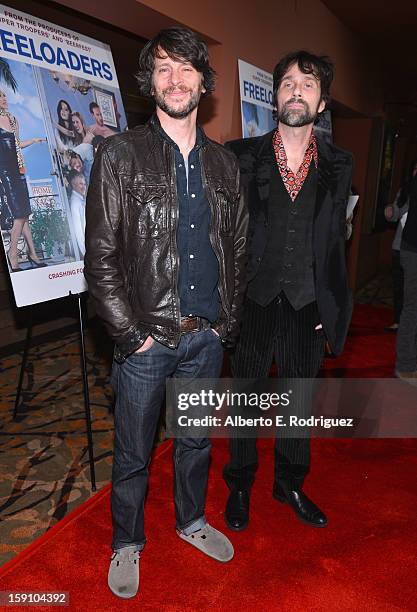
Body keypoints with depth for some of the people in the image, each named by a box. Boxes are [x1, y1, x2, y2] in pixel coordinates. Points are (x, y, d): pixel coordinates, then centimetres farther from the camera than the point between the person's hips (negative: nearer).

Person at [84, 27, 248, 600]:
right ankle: (127, 542, 39)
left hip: (208, 336, 4)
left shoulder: (223, 162, 8)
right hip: (147, 337, -3)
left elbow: (237, 248, 10)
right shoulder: (120, 154, -6)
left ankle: (191, 519, 47)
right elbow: (100, 257, -9)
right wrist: (132, 333, -12)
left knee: (197, 439, 22)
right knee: (133, 453, 13)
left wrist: (230, 320, 5)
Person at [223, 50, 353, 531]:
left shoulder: (338, 165, 5)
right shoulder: (241, 157, -3)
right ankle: (239, 486, 35)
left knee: (299, 398, 16)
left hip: (306, 305, 3)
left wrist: (329, 306, 4)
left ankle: (290, 484, 39)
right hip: (253, 300, -2)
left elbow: (334, 239, 8)